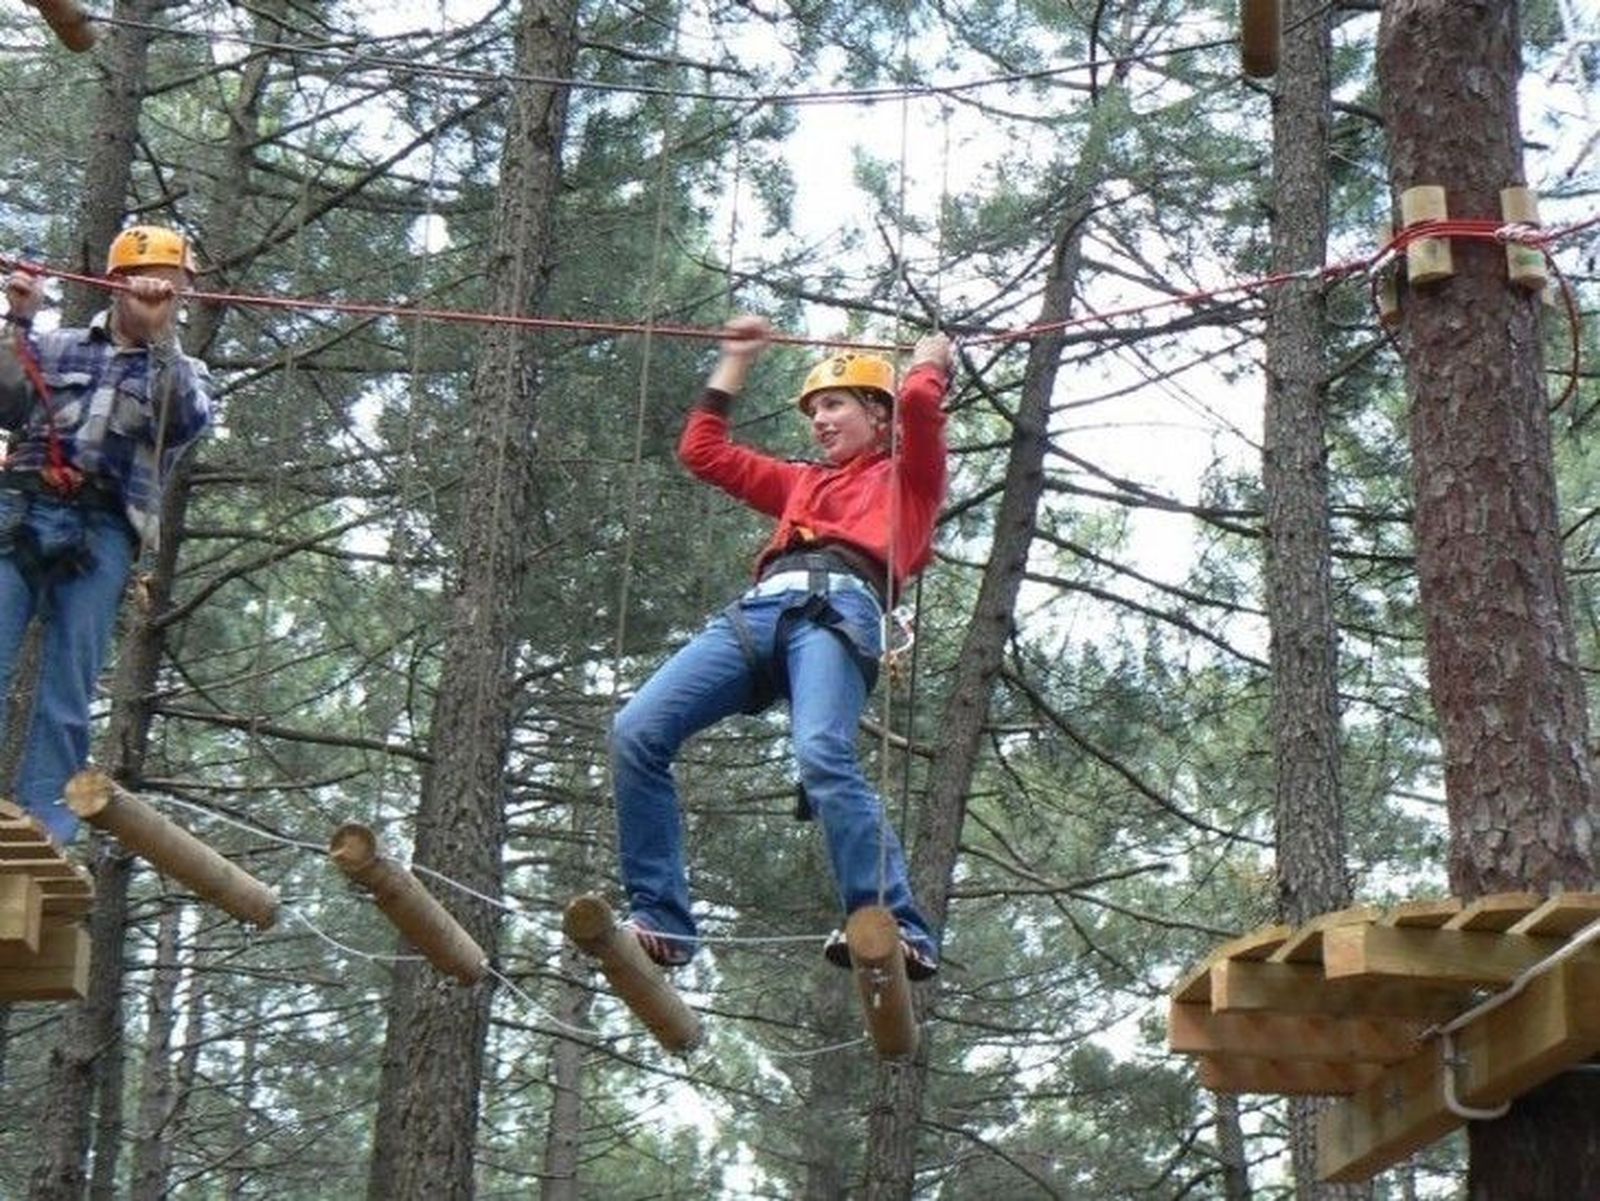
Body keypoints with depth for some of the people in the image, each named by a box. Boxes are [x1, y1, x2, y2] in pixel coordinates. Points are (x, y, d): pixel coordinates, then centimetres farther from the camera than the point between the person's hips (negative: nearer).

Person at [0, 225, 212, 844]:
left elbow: (185, 420, -7)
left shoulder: (182, 372, 17)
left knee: (69, 687, -6)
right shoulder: (59, 346, 20)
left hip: (103, 532, -1)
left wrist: (161, 333, -18)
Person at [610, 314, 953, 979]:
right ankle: (660, 921, -16)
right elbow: (703, 451, 43)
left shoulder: (907, 475, 24)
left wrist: (928, 362, 28)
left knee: (822, 755, -32)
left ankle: (900, 930, -34)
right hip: (759, 610, 6)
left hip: (840, 605, -6)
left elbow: (917, 403, 5)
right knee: (636, 732, -15)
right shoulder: (802, 482, 40)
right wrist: (735, 362, 48)